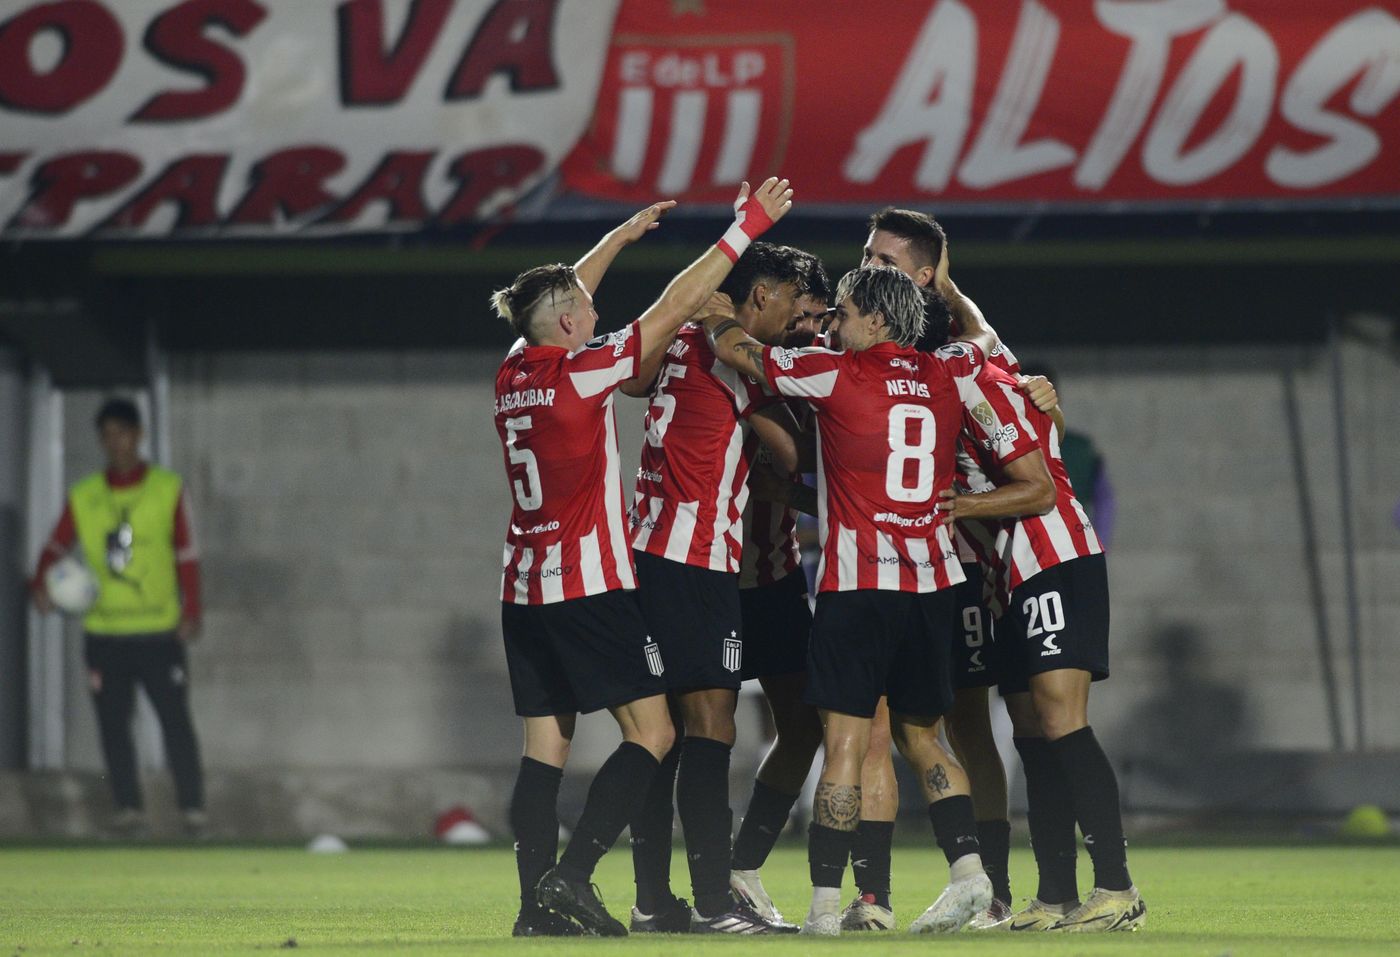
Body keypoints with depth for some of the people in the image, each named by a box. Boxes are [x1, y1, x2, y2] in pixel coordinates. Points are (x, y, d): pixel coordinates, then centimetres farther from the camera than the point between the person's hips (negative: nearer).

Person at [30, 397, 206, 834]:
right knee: (113, 724, 2)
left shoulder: (168, 489, 2)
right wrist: (40, 584, -11)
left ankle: (192, 806, -2)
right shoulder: (83, 498, 6)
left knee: (175, 720, -6)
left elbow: (187, 554, 3)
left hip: (160, 632, -2)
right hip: (103, 632, 2)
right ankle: (128, 808, 9)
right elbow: (56, 547, 8)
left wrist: (191, 612, -4)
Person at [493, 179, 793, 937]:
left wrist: (622, 236, 35)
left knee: (545, 746, 7)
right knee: (652, 732, -3)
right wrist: (744, 229, -2)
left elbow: (559, 298, 26)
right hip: (589, 585, -7)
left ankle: (538, 902, 1)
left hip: (524, 590, 7)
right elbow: (675, 307, -8)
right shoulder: (580, 373, -11)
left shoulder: (512, 376, 7)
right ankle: (571, 874, -14)